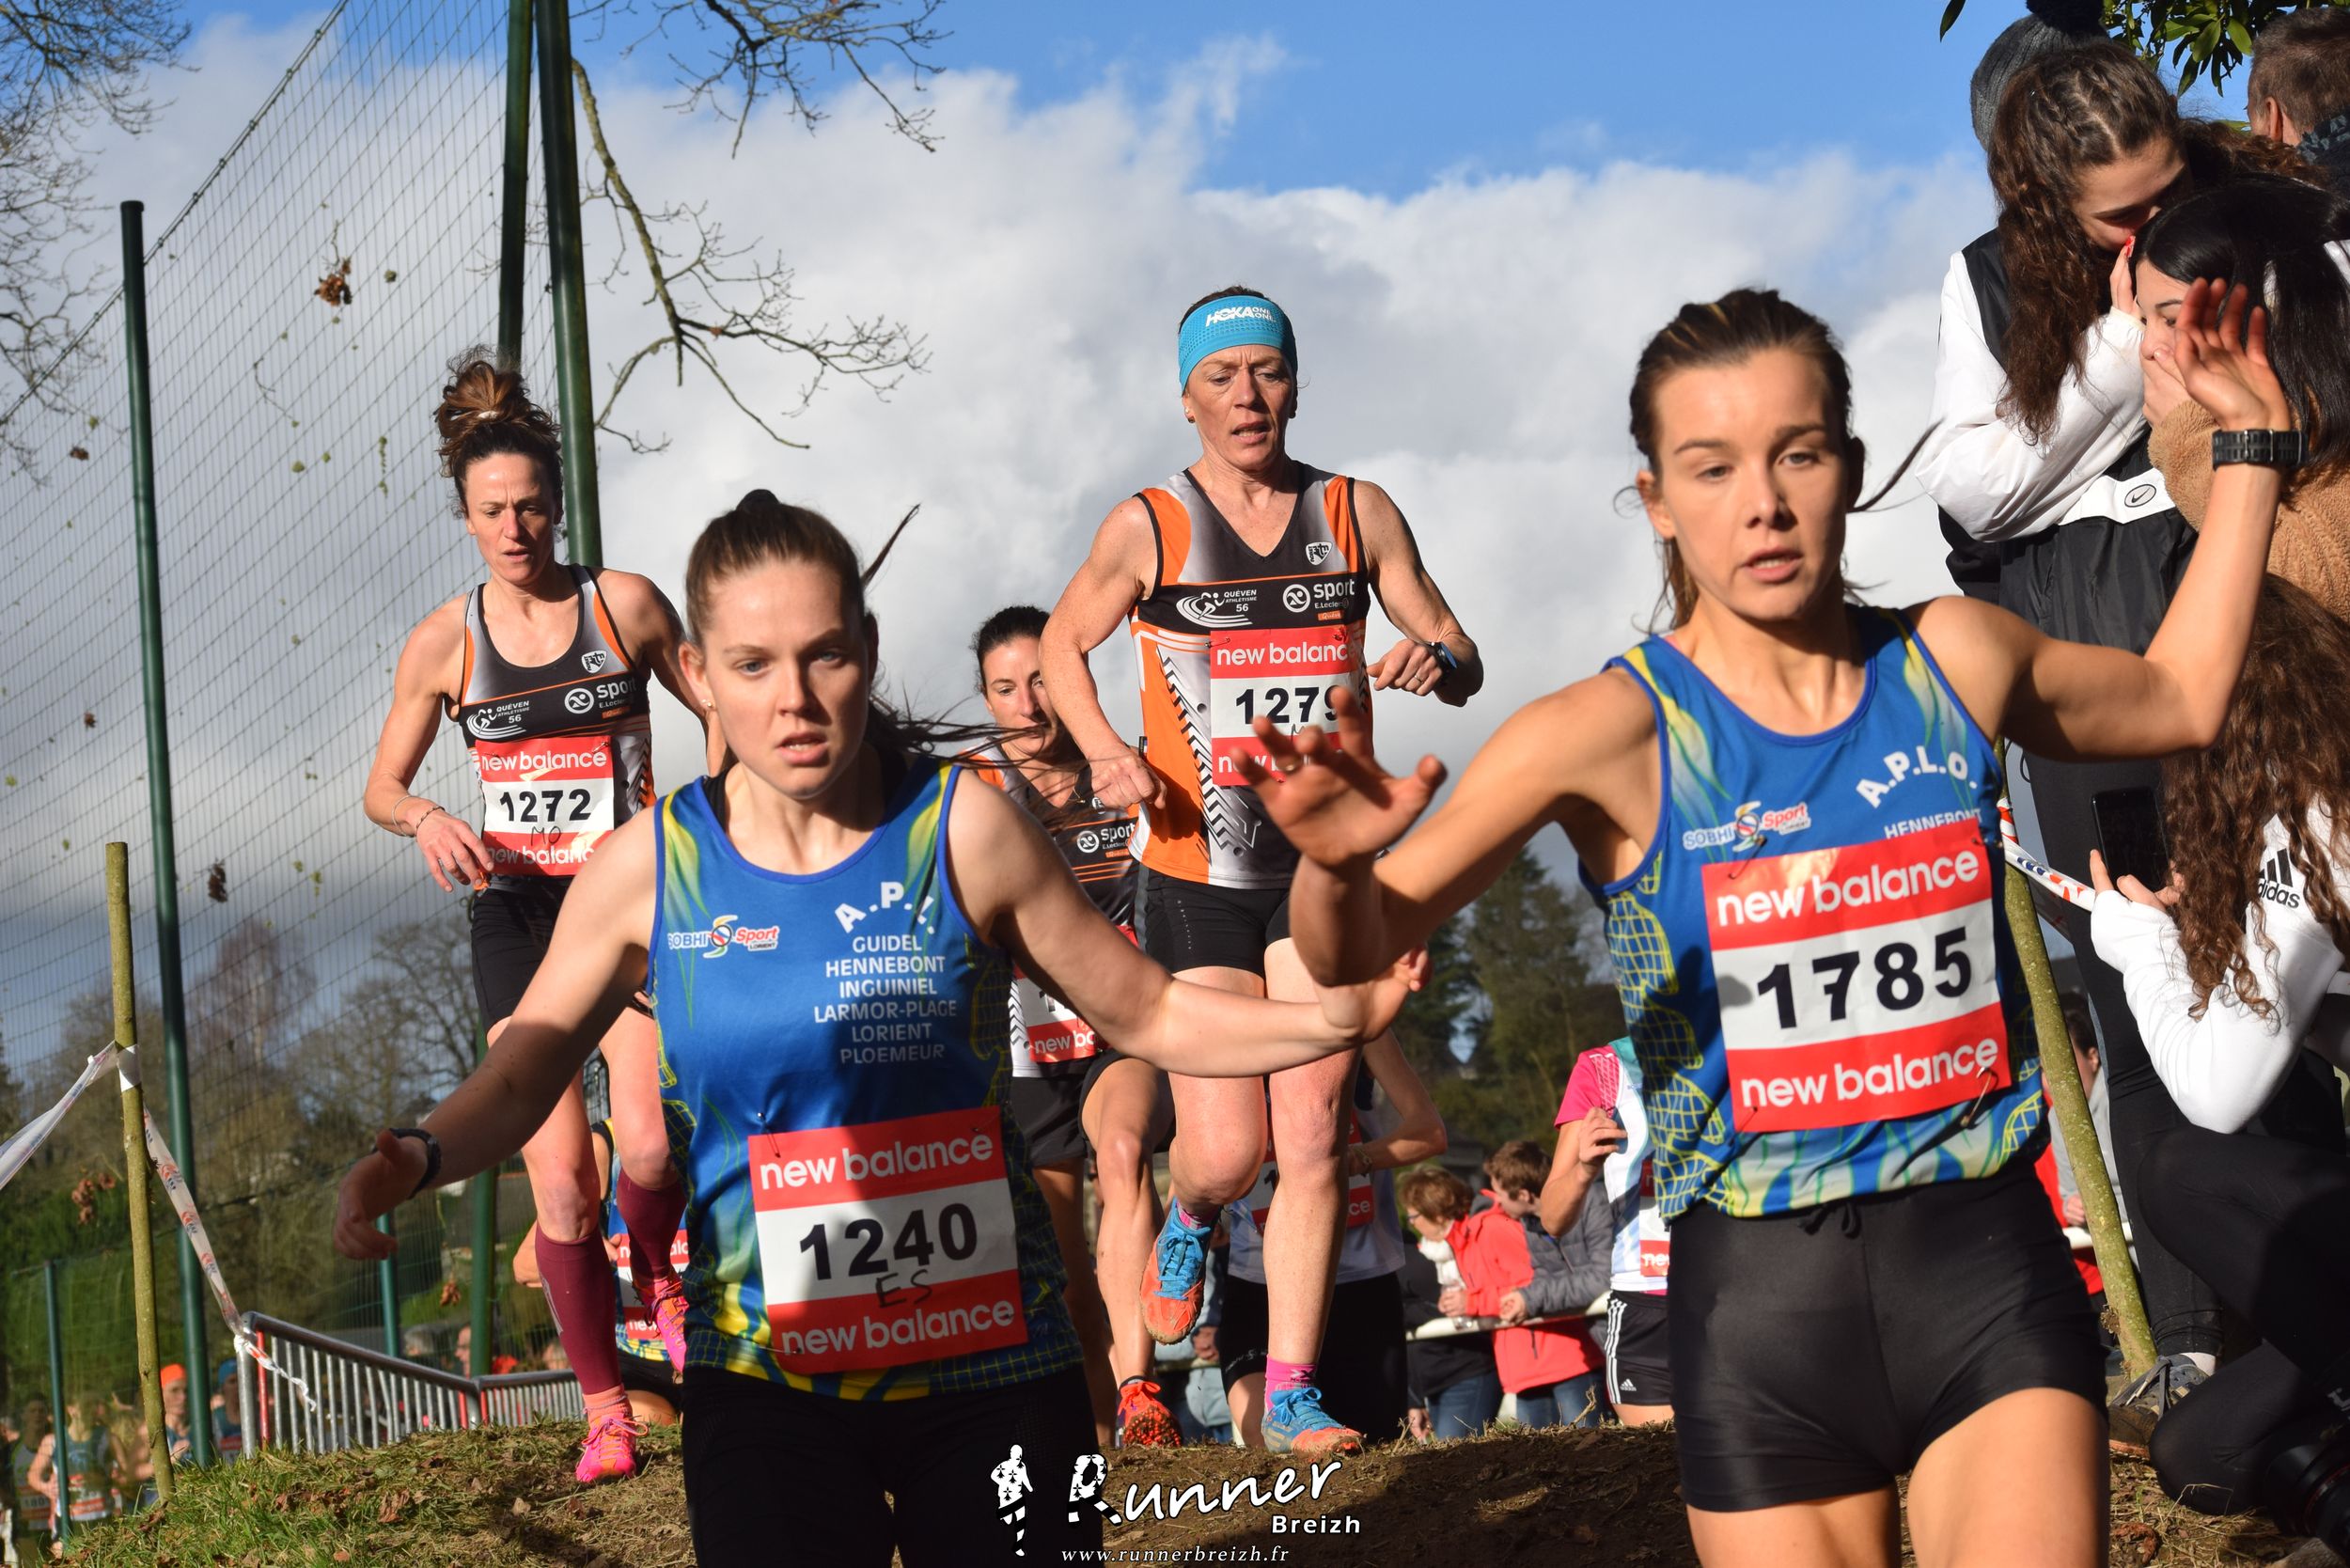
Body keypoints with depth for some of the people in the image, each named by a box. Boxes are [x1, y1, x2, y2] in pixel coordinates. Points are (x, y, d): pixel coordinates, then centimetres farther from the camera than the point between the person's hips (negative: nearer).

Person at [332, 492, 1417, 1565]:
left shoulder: (962, 831, -8)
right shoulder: (647, 869, -5)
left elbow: (1146, 1015, 2)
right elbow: (519, 1080, 3)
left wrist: (1331, 1019, -13)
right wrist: (419, 1156, -17)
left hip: (991, 1368, 0)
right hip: (764, 1382, 0)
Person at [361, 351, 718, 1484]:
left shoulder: (626, 604, 0)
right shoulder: (443, 643, 2)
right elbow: (382, 786, 11)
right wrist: (425, 820, -10)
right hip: (517, 911, 1)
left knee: (648, 1145, -20)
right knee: (557, 1176, -5)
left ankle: (665, 1282, 15)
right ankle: (605, 1411, 8)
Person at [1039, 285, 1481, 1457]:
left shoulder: (1358, 514, 5)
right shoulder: (1145, 527, 0)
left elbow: (1463, 666, 10)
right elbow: (1062, 645, 13)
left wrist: (1435, 663, -15)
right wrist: (1108, 754, -6)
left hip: (1325, 866, 2)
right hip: (1195, 870, -1)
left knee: (1312, 1139, -3)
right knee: (1225, 1147, -5)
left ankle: (1291, 1395, 5)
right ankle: (1187, 1220, 32)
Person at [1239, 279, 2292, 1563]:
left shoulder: (1956, 661, 3)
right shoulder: (1615, 734, -7)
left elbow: (2180, 699, 24)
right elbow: (1355, 956, -9)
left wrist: (2249, 444, 21)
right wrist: (1337, 865, -32)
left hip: (1987, 1263, 2)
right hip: (1758, 1297, -1)